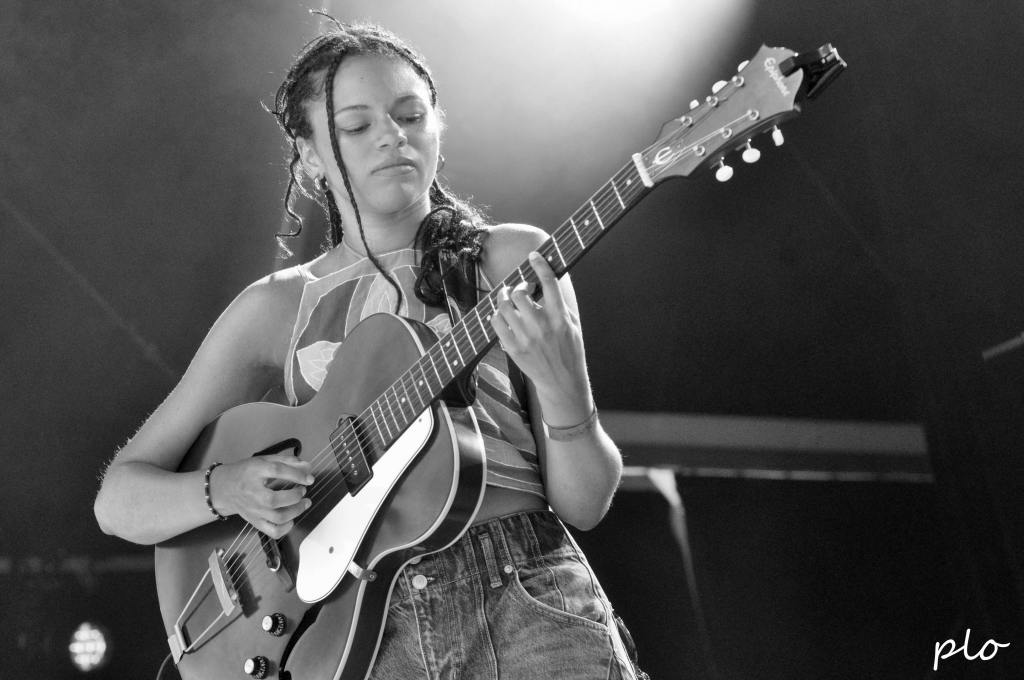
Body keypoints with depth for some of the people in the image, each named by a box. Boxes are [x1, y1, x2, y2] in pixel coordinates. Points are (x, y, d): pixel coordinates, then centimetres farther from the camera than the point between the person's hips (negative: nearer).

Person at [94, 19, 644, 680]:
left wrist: (564, 390, -19)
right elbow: (119, 499, 7)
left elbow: (584, 505, 0)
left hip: (532, 606, 0)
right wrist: (225, 489, -13)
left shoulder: (511, 260, 4)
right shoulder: (277, 307, 6)